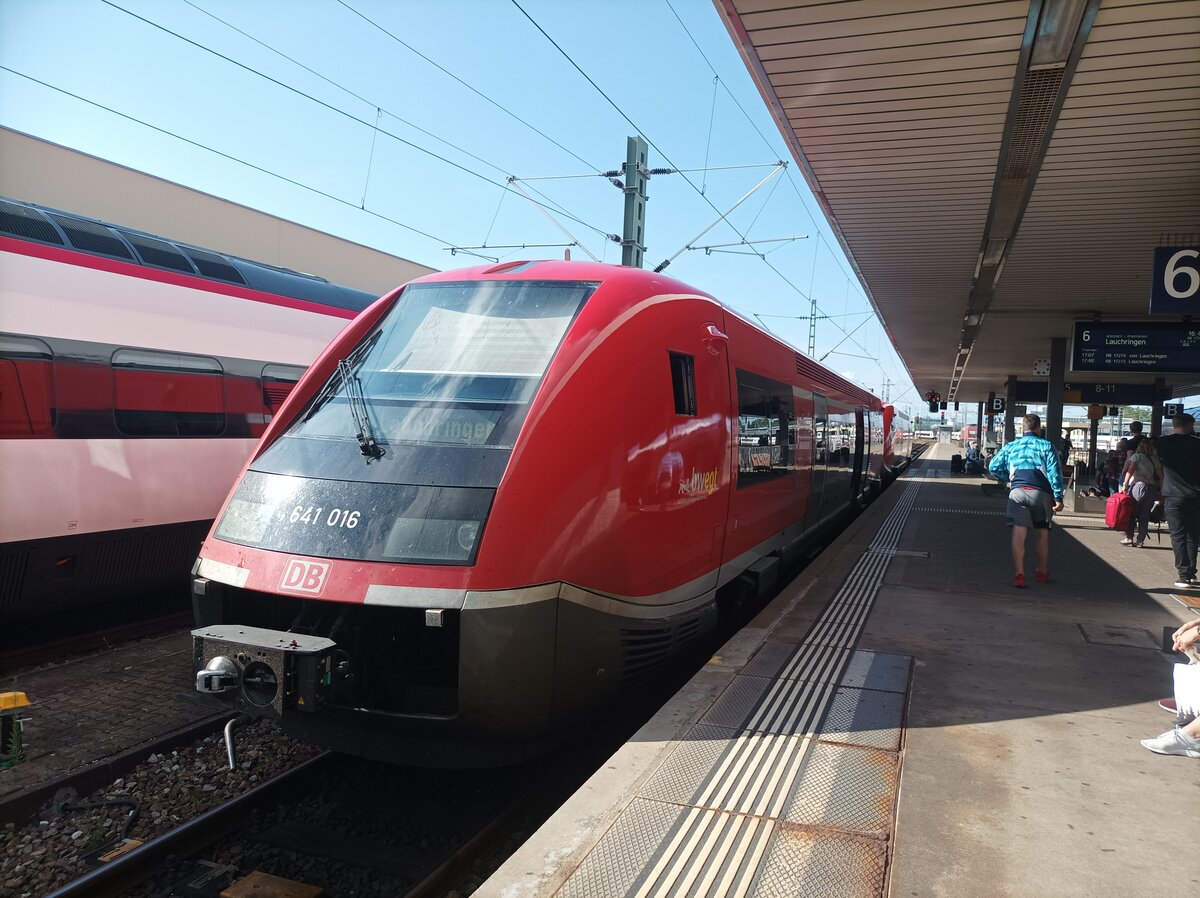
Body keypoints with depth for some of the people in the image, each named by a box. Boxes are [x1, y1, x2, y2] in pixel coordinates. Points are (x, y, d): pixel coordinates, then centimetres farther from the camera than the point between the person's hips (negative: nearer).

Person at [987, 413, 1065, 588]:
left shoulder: (1011, 446, 15)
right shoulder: (1046, 445, 8)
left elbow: (993, 467, 12)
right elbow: (1054, 472, -2)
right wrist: (1058, 497, -3)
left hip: (1017, 491, 0)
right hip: (1041, 492, 0)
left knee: (1018, 533, -4)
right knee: (1042, 532, 16)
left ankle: (1019, 574, -12)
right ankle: (1042, 572, 30)